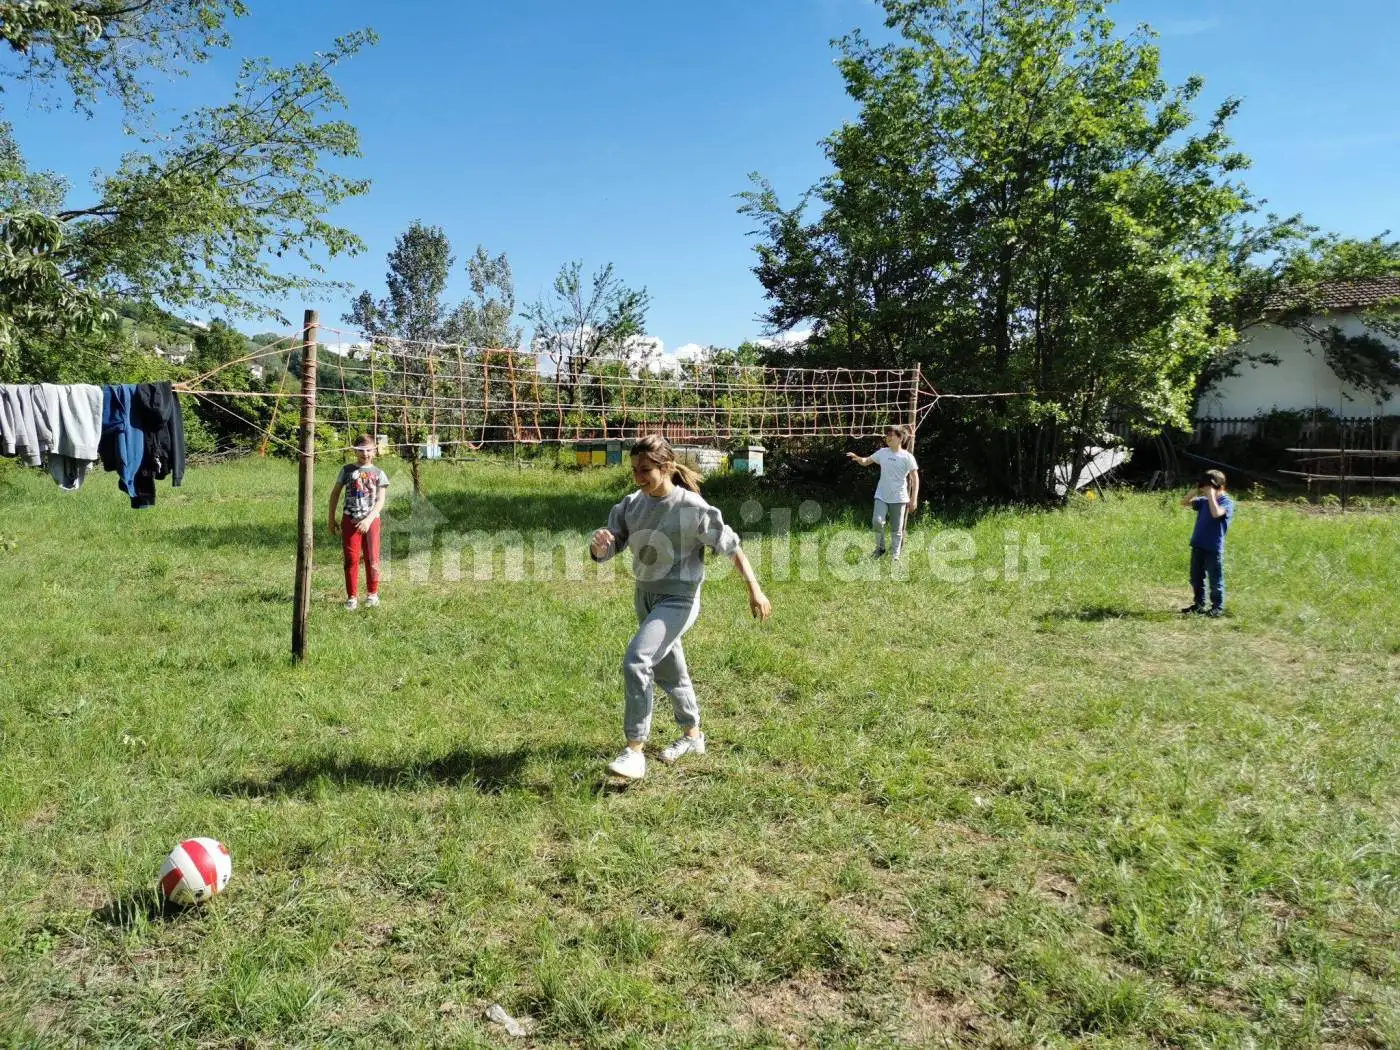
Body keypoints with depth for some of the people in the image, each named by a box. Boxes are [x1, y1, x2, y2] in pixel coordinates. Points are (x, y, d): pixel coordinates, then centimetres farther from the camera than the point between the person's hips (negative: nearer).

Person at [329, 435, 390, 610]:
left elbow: (381, 500, -3)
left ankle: (372, 594, 17)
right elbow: (335, 493, 11)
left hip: (371, 521, 0)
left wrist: (368, 519, -16)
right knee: (351, 560, 1)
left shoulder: (378, 474, 4)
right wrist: (331, 519, 8)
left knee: (372, 559, 2)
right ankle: (352, 597, 9)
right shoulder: (347, 470, 6)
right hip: (350, 520, 0)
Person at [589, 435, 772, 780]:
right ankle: (692, 735, 41)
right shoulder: (631, 505, -2)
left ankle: (635, 750, -14)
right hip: (645, 597, 7)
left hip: (678, 599, -7)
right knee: (668, 671, 20)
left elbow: (732, 547, -10)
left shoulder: (691, 507, -18)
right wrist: (598, 544, -26)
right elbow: (604, 553, -2)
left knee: (636, 660, -23)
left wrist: (755, 590, -12)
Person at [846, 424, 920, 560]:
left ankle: (895, 556, 16)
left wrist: (914, 499, -10)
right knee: (877, 522, -15)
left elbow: (915, 478, -5)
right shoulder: (882, 452, 3)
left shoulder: (907, 457, -8)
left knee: (896, 529, 4)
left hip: (899, 498, -3)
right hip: (881, 496, 3)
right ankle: (880, 548, 8)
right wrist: (857, 458, -12)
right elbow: (866, 461, 11)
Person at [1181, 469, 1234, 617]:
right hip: (1198, 546, 7)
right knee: (1196, 578, 14)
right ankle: (1198, 604, 25)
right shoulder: (1204, 501, 10)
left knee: (1215, 580, 2)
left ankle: (1218, 607, 11)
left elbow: (1216, 513, -29)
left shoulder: (1227, 502, -9)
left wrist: (1211, 495, -22)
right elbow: (1184, 503, 16)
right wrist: (1195, 492, 2)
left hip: (1214, 548, -7)